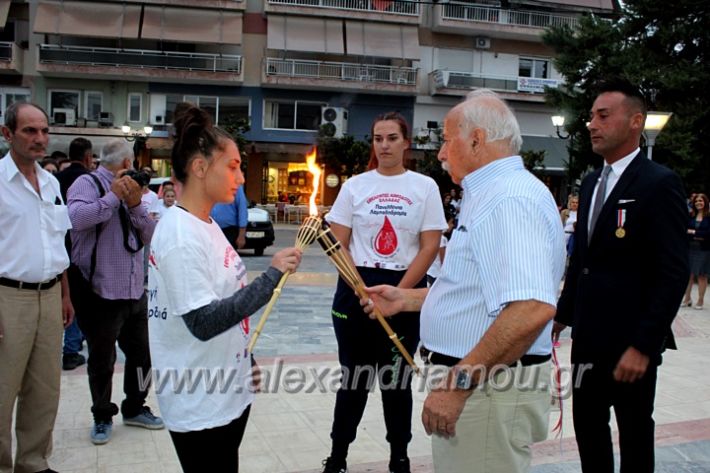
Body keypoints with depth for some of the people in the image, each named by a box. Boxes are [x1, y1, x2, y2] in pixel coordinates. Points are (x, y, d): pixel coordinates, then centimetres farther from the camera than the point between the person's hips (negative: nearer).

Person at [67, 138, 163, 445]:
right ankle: (102, 417, 28)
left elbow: (149, 236, 7)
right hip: (101, 292, -6)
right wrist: (113, 196, -17)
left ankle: (135, 408, 34)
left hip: (135, 290, 6)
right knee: (102, 361, 9)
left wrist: (135, 205, -8)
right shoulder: (87, 184, -7)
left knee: (140, 354, 15)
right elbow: (77, 217, -27)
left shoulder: (128, 189, 12)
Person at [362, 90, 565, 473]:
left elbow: (532, 308, -32)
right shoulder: (492, 194, 16)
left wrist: (459, 381, -28)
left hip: (487, 387, -10)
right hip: (472, 380, 10)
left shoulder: (510, 198, -20)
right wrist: (408, 299, 21)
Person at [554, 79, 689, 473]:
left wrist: (643, 346, -20)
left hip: (629, 340, -6)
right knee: (587, 424, 15)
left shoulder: (660, 184, -14)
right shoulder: (591, 182, 10)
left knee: (635, 434, 11)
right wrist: (563, 314, 12)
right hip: (588, 335, 7)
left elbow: (674, 274, -17)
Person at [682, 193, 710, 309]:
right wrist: (695, 237, -12)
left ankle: (700, 300, 12)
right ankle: (687, 298, 16)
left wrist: (694, 232, -12)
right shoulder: (690, 216, 7)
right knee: (689, 274, 5)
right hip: (690, 248, 3)